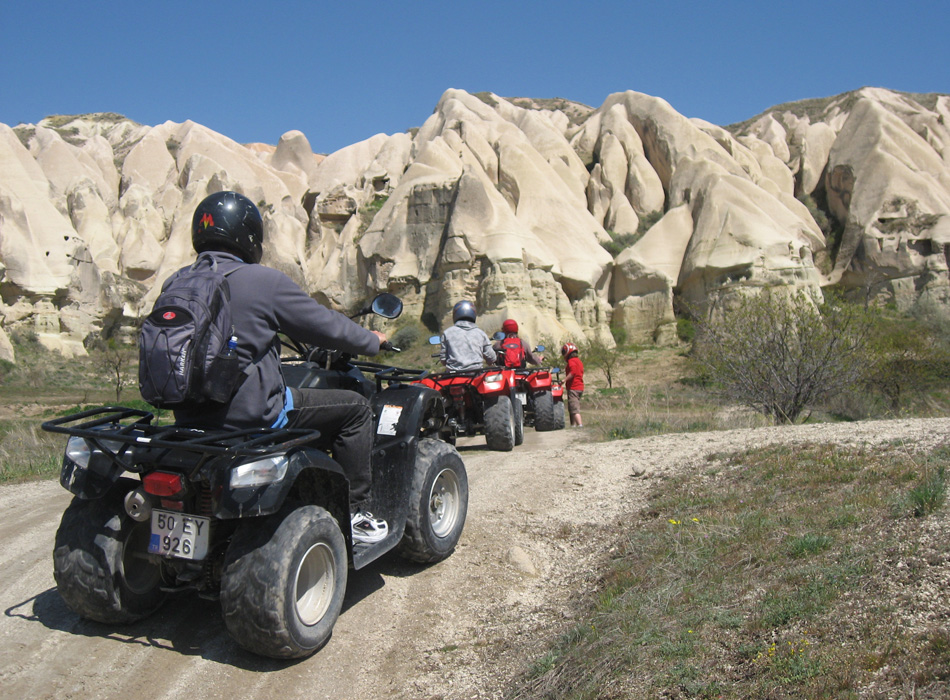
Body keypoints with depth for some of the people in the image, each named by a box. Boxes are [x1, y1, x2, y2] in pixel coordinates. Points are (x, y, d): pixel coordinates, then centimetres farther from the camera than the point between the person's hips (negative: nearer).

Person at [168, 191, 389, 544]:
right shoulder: (264, 281, -13)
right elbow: (326, 326, -5)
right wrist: (372, 341, 13)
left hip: (189, 414, 8)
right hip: (252, 411, -8)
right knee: (356, 407, 5)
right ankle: (353, 513, 12)